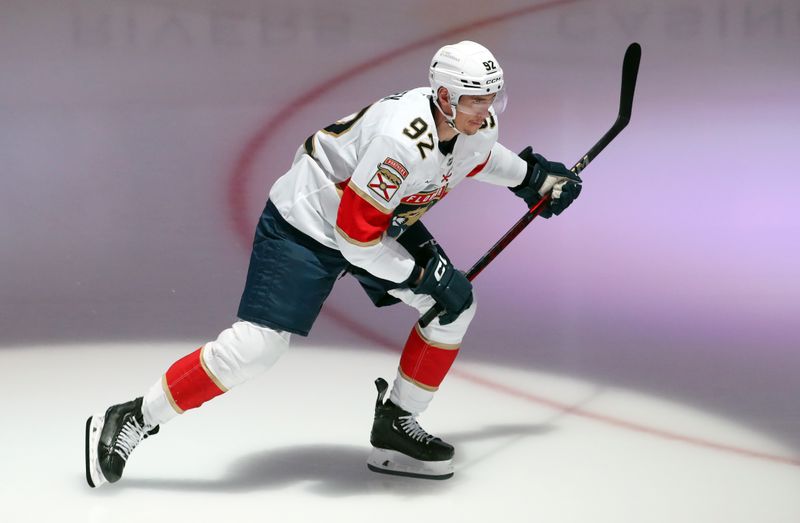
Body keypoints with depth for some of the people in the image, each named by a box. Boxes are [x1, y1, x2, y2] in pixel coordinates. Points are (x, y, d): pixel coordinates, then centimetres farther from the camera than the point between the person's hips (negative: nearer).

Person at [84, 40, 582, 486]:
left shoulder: (478, 126, -8)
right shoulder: (403, 137, -35)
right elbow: (357, 234, -30)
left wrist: (531, 175, 19)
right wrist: (422, 274, -23)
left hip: (386, 222, 9)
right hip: (306, 224, -9)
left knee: (456, 305, 1)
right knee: (255, 347, -16)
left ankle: (396, 424, 13)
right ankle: (133, 420, -3)